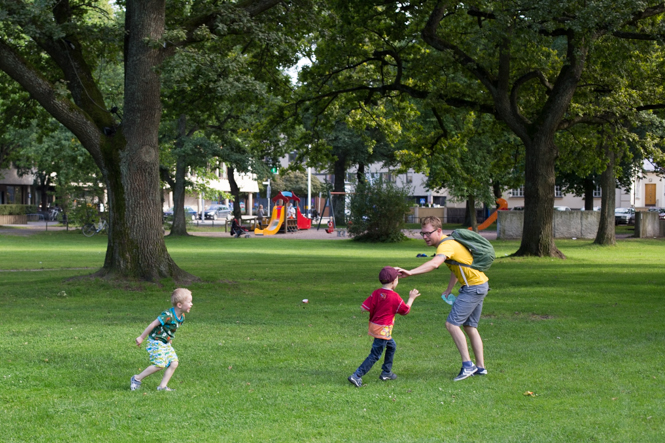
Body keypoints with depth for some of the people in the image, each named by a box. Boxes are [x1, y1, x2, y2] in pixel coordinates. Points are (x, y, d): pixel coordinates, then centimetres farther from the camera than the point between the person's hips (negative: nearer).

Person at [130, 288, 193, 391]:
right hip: (156, 342, -9)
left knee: (174, 363, -2)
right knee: (160, 364, -14)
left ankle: (162, 386, 4)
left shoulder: (181, 317, 0)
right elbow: (153, 325, -20)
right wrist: (141, 337, -14)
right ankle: (137, 379, 2)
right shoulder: (168, 315, -27)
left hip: (166, 343, 9)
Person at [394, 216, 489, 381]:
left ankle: (467, 365, -9)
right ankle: (480, 367, 19)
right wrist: (448, 290, 16)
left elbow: (434, 264, -41)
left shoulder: (446, 245, -21)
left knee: (452, 324, -12)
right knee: (470, 327, 14)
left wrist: (410, 272, -51)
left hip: (473, 287, -10)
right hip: (479, 286, 10)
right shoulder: (448, 242, 12)